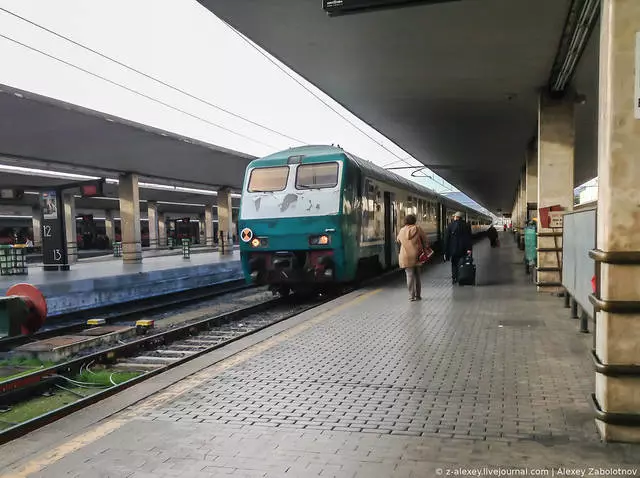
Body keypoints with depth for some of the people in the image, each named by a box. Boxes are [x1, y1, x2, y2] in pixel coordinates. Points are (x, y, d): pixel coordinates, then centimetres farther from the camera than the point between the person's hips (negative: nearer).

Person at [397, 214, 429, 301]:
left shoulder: (402, 231, 3)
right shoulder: (417, 228, -3)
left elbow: (398, 241, 18)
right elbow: (425, 240, -2)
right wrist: (425, 248, 12)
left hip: (406, 257, 0)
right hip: (416, 255, 0)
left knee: (410, 275, 3)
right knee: (417, 276, 13)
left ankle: (411, 296, -2)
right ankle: (418, 295, 17)